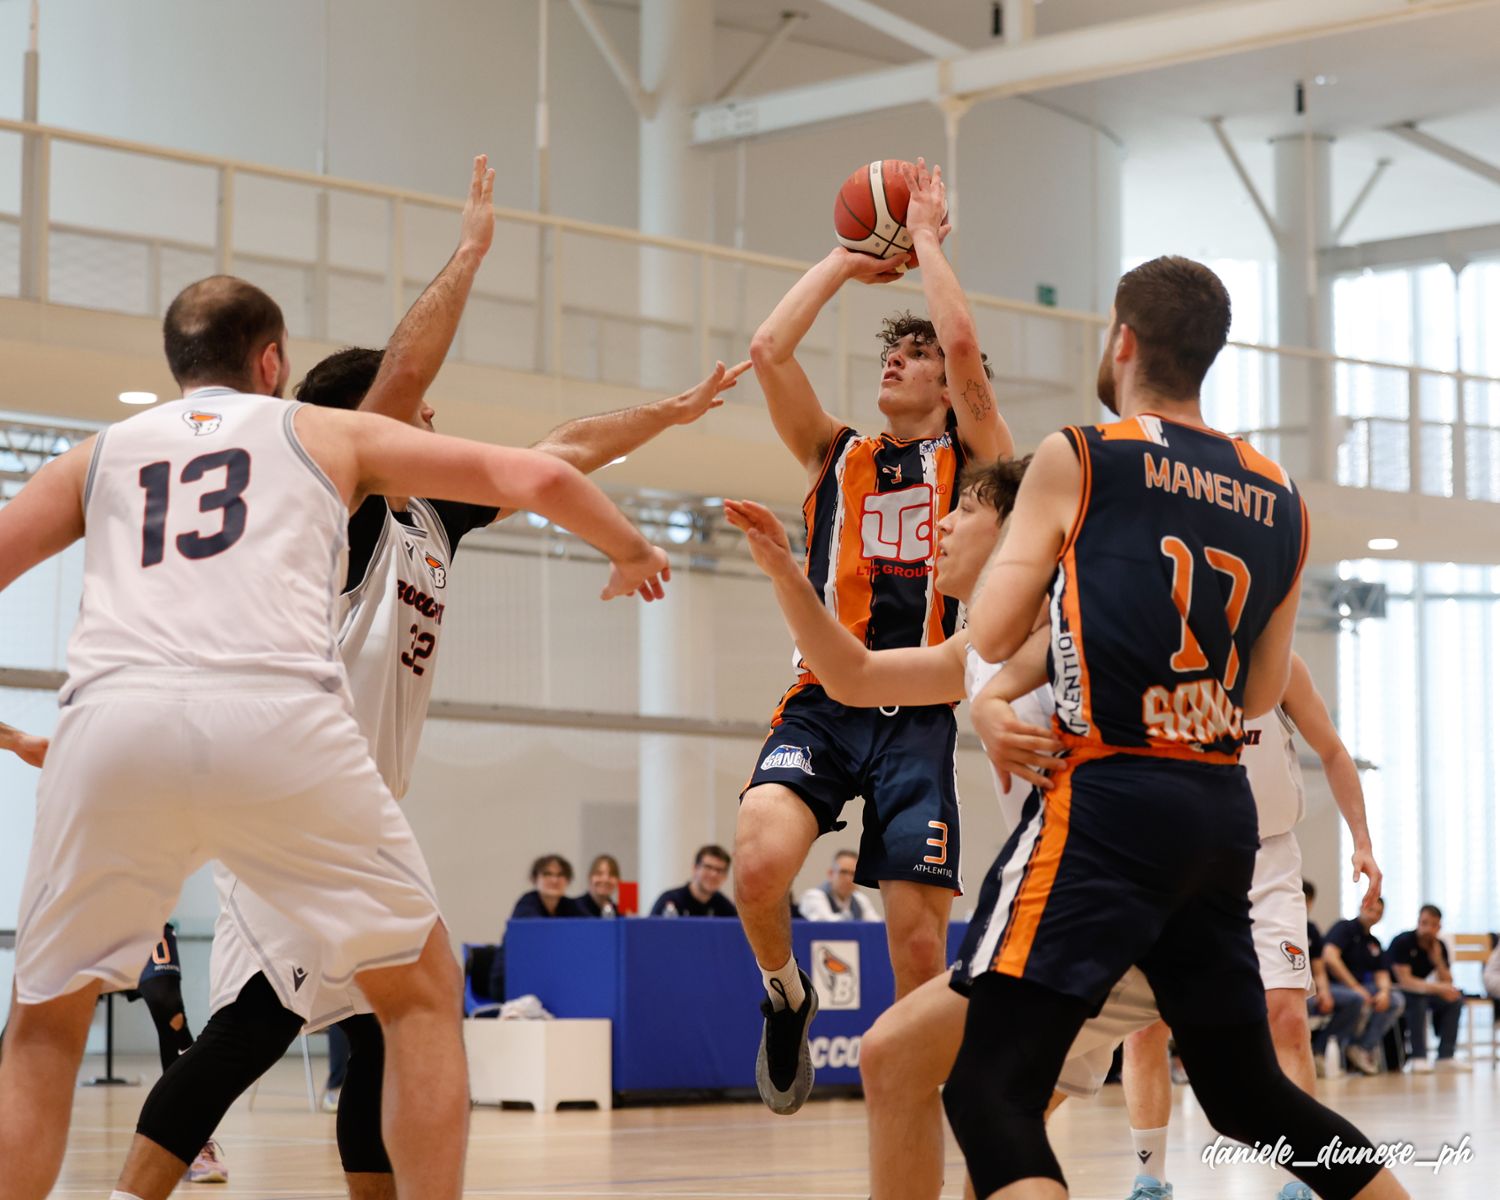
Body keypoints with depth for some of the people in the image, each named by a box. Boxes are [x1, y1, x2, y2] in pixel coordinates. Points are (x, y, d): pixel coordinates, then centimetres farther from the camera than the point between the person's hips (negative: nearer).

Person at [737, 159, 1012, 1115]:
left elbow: (965, 343, -7)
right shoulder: (836, 455, 17)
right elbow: (769, 349, 5)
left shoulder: (972, 457, 10)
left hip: (917, 717, -1)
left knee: (921, 949, -5)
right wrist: (846, 261, 13)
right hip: (823, 703, 1)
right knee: (760, 864, -26)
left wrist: (927, 238, 4)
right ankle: (787, 997, 4)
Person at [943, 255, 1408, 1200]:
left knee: (990, 1084, -12)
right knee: (1249, 1091, 22)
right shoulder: (1281, 500, 13)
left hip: (1110, 802, -6)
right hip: (1224, 810, 7)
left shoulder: (1078, 459, -3)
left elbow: (993, 636, 0)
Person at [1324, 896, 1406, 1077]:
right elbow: (1329, 957, -18)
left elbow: (1382, 974, 13)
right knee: (1359, 1001, -37)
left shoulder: (1374, 943, 20)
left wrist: (1384, 991, -12)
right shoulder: (1344, 928, -2)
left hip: (1360, 986, 8)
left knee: (1396, 999, -15)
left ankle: (1364, 1048, -15)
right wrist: (1355, 987, -22)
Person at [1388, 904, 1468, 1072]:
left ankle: (1445, 1057, -17)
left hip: (1422, 991, 7)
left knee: (1455, 999, -13)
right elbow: (1405, 980, -27)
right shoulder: (1402, 942, -18)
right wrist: (1437, 988, -34)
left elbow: (1447, 984, -3)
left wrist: (1438, 960, -19)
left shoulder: (1439, 946, 0)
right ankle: (1418, 1058, -34)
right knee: (1418, 999, -36)